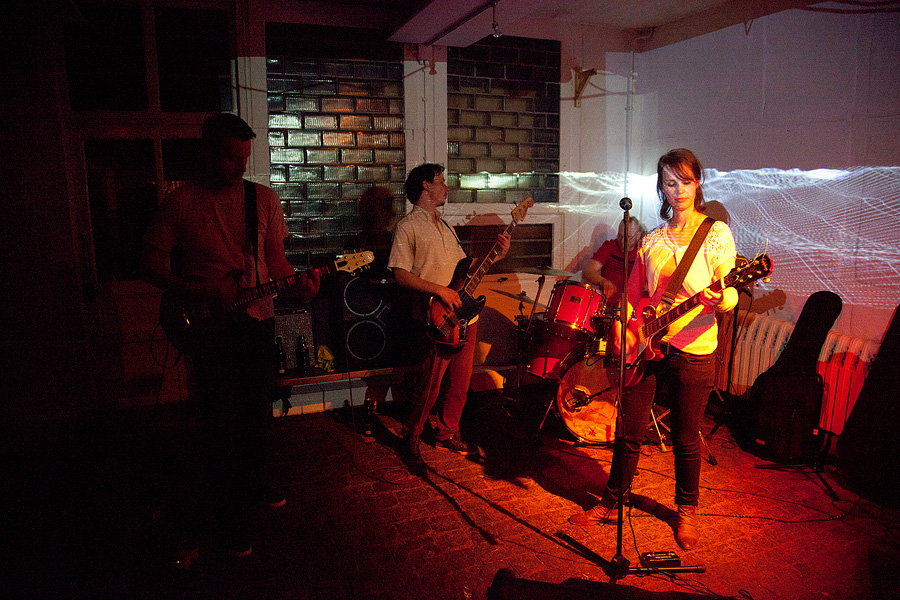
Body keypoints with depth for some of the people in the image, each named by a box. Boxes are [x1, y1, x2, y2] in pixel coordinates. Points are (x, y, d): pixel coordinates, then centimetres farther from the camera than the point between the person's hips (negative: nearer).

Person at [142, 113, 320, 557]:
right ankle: (229, 516, 19)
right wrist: (206, 293, -17)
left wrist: (297, 282, -14)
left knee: (257, 413, 15)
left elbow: (275, 257, 6)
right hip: (208, 326, -3)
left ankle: (254, 483, 39)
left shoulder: (264, 198, 5)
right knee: (223, 424, 2)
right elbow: (153, 266, -3)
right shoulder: (180, 201, -5)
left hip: (258, 320, 4)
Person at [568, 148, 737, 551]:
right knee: (629, 433, 9)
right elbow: (632, 295, 15)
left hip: (693, 351, -3)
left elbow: (730, 291, -10)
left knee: (686, 439, 9)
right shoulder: (652, 241, 11)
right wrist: (623, 330, -1)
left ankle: (687, 510, 31)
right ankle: (611, 503, 26)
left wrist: (723, 301, -33)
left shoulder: (716, 233, -1)